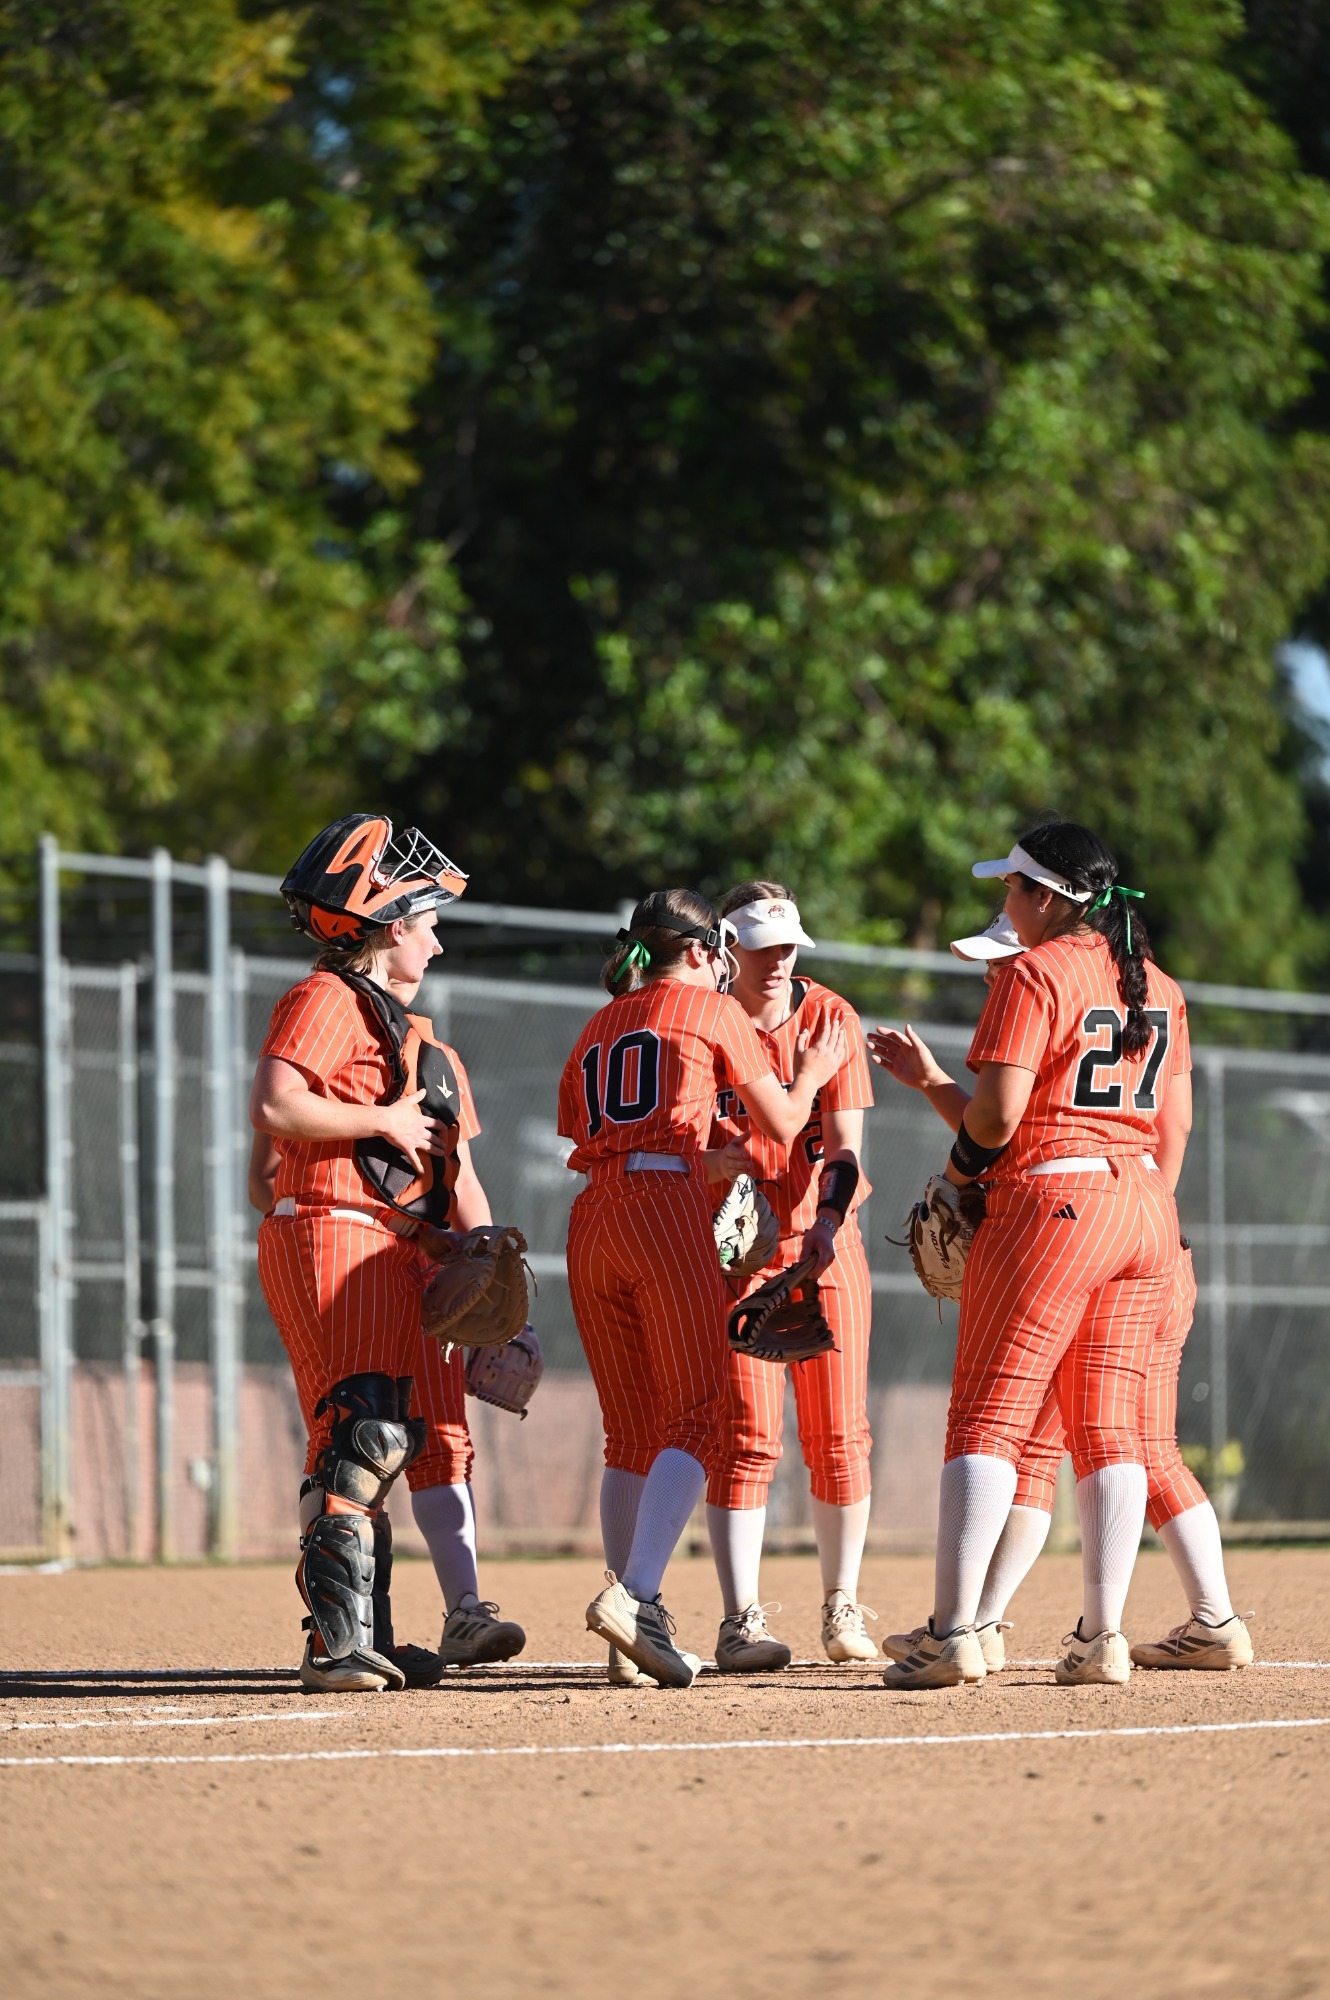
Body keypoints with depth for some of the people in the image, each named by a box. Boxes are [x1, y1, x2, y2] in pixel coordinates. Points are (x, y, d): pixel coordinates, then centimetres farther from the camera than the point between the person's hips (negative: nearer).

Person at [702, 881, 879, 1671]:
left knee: (839, 1436, 4)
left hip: (825, 1239, 2)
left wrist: (826, 1220, -27)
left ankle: (843, 1608, 18)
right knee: (746, 1435, -9)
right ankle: (742, 1620, -10)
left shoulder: (831, 1018, -1)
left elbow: (845, 1142, -10)